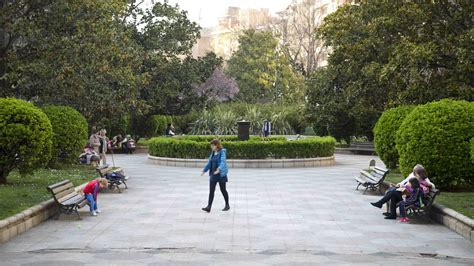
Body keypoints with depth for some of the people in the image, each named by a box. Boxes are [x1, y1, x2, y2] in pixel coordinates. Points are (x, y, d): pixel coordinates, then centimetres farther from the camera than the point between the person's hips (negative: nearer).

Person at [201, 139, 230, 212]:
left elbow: (223, 162, -26)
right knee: (211, 190, -2)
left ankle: (227, 205, 24)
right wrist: (204, 170, 21)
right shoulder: (213, 153, 9)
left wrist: (219, 169, -42)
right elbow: (209, 162, 19)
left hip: (221, 174, -6)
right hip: (213, 174, 6)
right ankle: (209, 207, -6)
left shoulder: (222, 152, -12)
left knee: (223, 190, 7)